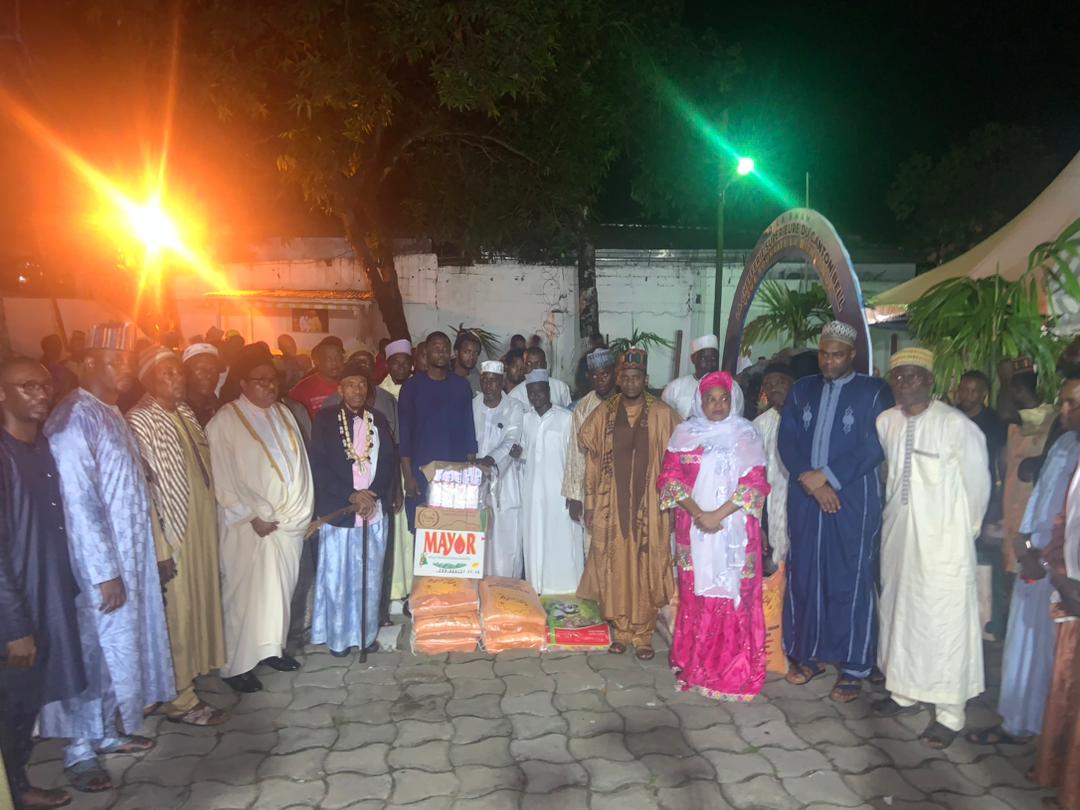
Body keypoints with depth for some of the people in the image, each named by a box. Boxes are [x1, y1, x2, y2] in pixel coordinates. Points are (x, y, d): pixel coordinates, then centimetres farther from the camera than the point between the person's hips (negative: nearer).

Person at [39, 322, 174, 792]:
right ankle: (79, 750, 21)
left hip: (132, 557, 8)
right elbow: (78, 502, -20)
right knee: (97, 650, 4)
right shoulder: (74, 418, -16)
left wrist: (135, 560, 13)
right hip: (100, 563, -8)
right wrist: (106, 573, -19)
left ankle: (108, 730, 33)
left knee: (123, 645, 17)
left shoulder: (110, 414, 10)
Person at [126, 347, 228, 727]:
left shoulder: (184, 412, 8)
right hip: (173, 535, -7)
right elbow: (143, 489, -19)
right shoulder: (141, 421, -16)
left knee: (202, 599, 18)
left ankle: (196, 668, 37)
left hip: (202, 527, 7)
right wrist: (161, 549, -19)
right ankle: (179, 698, 20)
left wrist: (212, 519, 15)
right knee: (177, 613, 4)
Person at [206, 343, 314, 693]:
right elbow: (224, 479, -11)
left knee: (281, 588, 14)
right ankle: (236, 665, 15)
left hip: (290, 520, 6)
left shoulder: (283, 413, 9)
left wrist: (303, 508, 3)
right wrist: (253, 517, -14)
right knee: (245, 593, 2)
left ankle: (272, 647, 31)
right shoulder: (225, 421, -9)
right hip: (249, 526, -6)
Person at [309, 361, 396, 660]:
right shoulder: (325, 419, -1)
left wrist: (373, 496, -10)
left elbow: (390, 462, 4)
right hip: (338, 511, -2)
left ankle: (367, 634, 24)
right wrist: (352, 495, -14)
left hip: (374, 511, 3)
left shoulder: (378, 420, 9)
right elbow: (319, 465, -7)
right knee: (337, 577, 5)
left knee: (370, 577, 10)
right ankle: (338, 637, 21)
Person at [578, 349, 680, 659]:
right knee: (614, 568, 7)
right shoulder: (603, 414, 3)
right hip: (611, 506, 2)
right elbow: (592, 460, 5)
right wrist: (589, 504, 3)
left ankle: (643, 634, 19)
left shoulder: (663, 415, -2)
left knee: (647, 570, 4)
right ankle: (621, 630, 23)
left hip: (650, 507, -1)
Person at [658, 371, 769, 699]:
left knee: (734, 597, 0)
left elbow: (754, 483, -5)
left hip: (735, 530, -1)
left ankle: (735, 674, 12)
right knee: (695, 596, 6)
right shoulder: (684, 434, 5)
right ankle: (694, 668, 19)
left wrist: (717, 515, -15)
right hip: (693, 530, 1)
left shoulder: (747, 435, 2)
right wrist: (698, 514, -13)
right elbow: (670, 478, 0)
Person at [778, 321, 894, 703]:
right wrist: (809, 481, -9)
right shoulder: (802, 390, 11)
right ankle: (807, 655, 23)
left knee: (850, 581, 1)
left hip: (853, 499, -4)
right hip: (805, 496, 4)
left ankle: (853, 667, 12)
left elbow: (874, 448, -9)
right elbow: (787, 440, 4)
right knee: (803, 575, 8)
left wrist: (826, 476, -12)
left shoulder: (874, 392, -1)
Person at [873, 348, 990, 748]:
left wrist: (967, 527, 4)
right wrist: (894, 511, 14)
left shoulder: (956, 424, -15)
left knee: (944, 621, 1)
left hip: (943, 539, -6)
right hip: (898, 532, 6)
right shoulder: (886, 422, 1)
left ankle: (949, 714, 14)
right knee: (898, 610, 15)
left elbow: (978, 482, -6)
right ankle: (904, 692, 32)